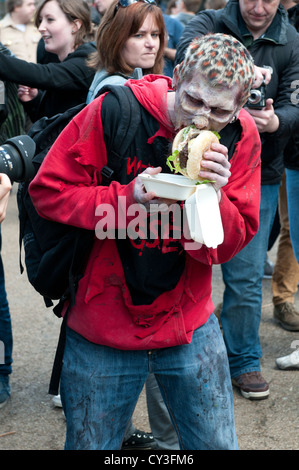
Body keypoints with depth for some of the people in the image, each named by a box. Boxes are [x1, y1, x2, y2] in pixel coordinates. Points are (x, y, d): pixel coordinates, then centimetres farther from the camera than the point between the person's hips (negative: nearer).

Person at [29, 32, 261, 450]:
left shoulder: (240, 137, -6)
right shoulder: (114, 112, -16)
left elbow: (229, 246, -4)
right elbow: (47, 191, -12)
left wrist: (213, 197, -25)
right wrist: (128, 199, -25)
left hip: (191, 328, 3)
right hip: (100, 330, -2)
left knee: (217, 445, 12)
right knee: (91, 446, 11)